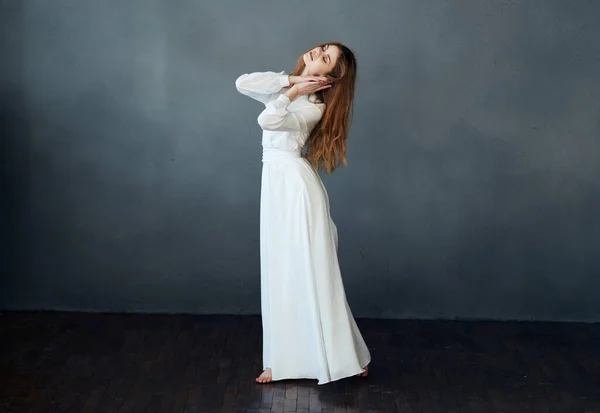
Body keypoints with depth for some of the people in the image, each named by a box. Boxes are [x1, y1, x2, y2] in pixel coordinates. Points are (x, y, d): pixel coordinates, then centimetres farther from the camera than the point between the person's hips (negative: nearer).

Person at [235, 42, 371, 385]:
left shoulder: (314, 107, -10)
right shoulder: (284, 88, 12)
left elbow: (267, 121, -23)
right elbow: (243, 83, -3)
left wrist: (294, 92, -11)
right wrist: (292, 80, -4)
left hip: (295, 183, -8)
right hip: (276, 184, 8)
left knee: (311, 272, -4)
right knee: (281, 273, 8)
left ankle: (347, 356, 5)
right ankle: (285, 359, 15)